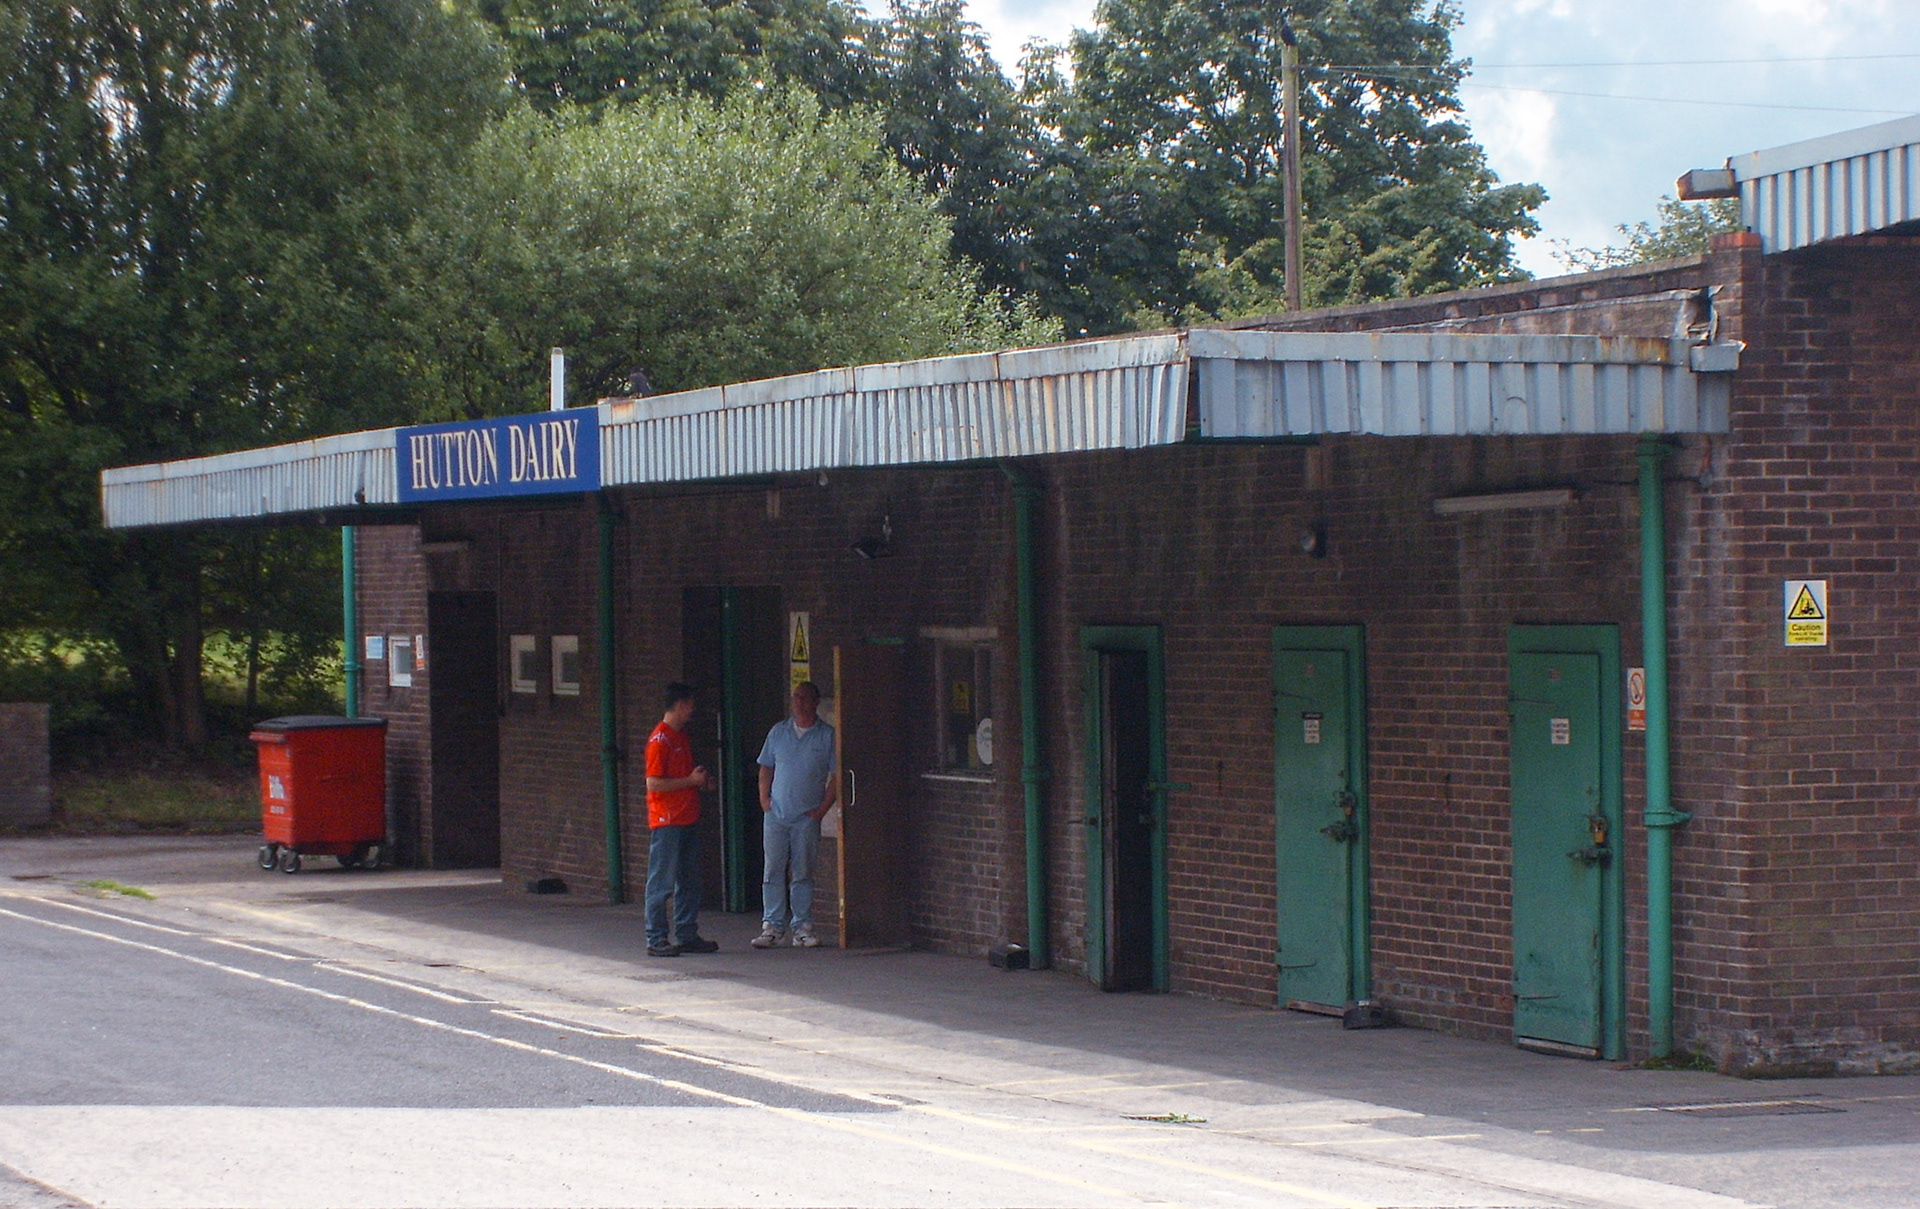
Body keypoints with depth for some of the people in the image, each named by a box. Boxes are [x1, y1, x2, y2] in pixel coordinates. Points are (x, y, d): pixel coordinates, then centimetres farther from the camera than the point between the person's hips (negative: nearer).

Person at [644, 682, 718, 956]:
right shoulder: (660, 740, -13)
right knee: (662, 883, -5)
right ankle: (656, 941, -2)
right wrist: (691, 780, -15)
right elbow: (654, 783, -18)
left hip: (687, 820, 9)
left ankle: (688, 936, 18)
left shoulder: (681, 736, 16)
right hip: (666, 821, -9)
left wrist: (700, 780, 8)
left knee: (688, 882, 11)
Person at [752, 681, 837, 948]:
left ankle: (802, 926, 8)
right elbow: (765, 769, 16)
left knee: (802, 874, 2)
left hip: (807, 817, -2)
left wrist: (822, 808, -6)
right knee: (773, 871, 0)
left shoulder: (827, 736, 1)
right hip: (776, 814, 2)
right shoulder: (778, 732, 9)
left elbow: (836, 776, 1)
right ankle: (773, 926, 4)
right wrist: (764, 799, 3)